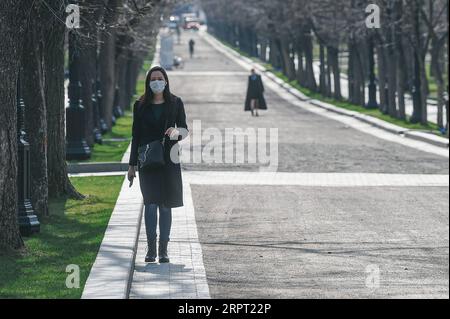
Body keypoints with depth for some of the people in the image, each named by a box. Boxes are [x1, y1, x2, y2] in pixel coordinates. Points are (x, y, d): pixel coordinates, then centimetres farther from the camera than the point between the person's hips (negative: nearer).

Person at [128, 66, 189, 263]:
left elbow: (185, 129, 8)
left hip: (168, 160, 0)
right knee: (150, 204, -9)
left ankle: (163, 249, 9)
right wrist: (132, 165, 7)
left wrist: (177, 132, -17)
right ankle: (151, 249, -9)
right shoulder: (141, 105, 7)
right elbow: (136, 136, 9)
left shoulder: (175, 103, 5)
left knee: (165, 206, 3)